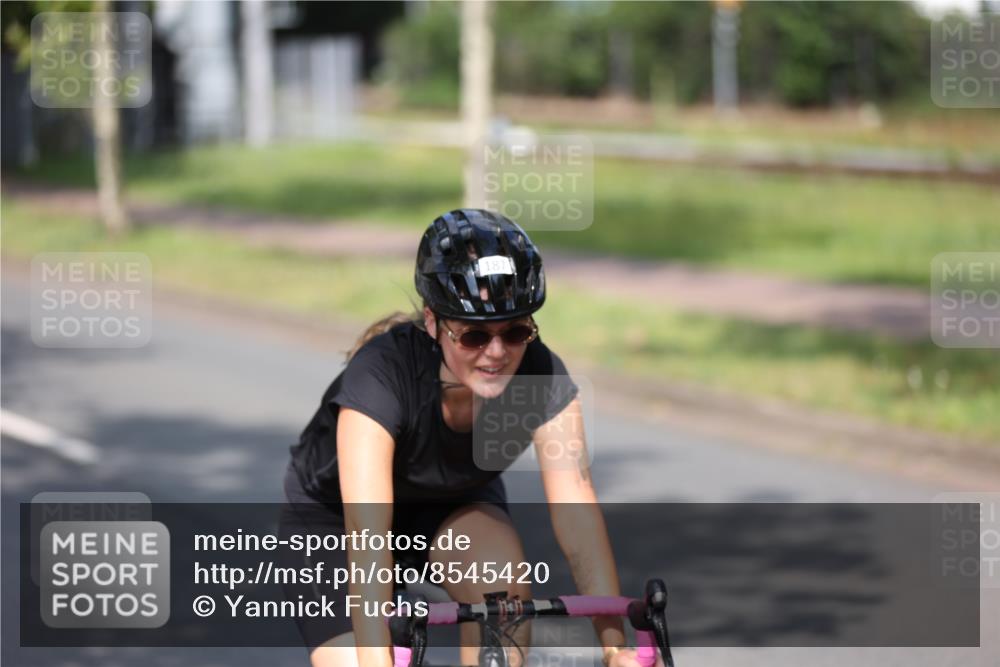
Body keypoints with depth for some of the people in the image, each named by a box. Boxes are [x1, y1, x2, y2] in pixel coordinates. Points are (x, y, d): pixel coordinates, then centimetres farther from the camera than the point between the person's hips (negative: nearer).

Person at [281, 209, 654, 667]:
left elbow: (577, 511, -32)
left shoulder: (541, 375, -26)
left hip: (452, 507, 2)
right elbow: (366, 535, -44)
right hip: (332, 515, -2)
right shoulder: (381, 374, -36)